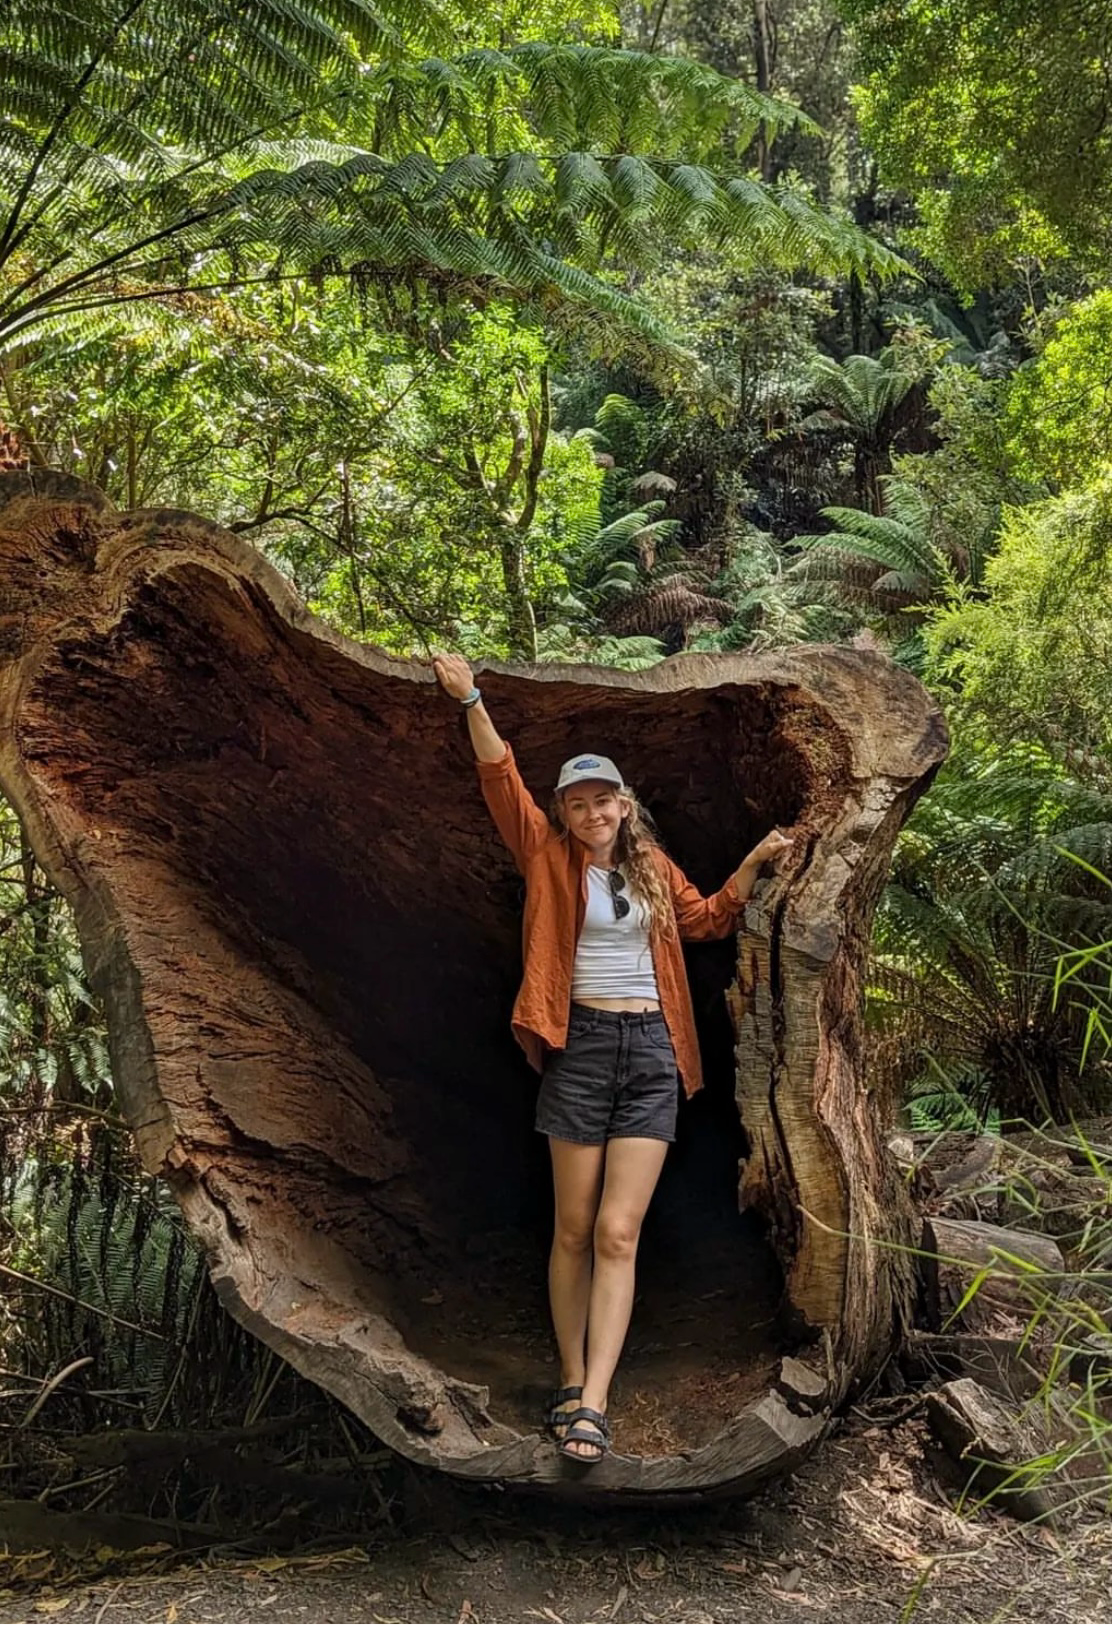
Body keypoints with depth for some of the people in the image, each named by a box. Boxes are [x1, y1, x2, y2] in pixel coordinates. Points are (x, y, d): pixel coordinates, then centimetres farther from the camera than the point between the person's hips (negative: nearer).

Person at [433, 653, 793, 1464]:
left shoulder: (652, 864, 10)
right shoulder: (550, 855, 1)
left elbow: (707, 919, 25)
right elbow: (502, 780, -12)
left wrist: (754, 863, 14)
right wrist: (471, 700, -22)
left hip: (652, 1051, 2)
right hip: (581, 1046, -2)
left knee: (618, 1234, -4)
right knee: (574, 1231, 5)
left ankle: (593, 1405, -3)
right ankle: (572, 1384, 20)